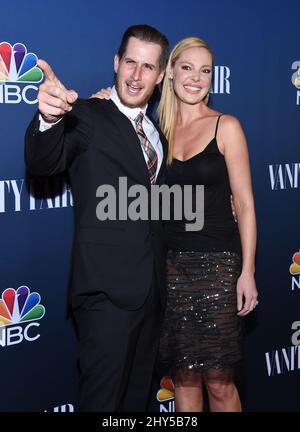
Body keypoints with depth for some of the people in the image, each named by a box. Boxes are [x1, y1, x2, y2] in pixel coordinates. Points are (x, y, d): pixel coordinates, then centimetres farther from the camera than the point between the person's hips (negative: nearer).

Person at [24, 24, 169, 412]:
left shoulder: (157, 132, 15)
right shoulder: (87, 117, -7)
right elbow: (42, 164, -24)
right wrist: (49, 119, -44)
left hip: (151, 289, 7)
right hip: (107, 289, -7)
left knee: (138, 395, 18)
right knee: (102, 397, 0)